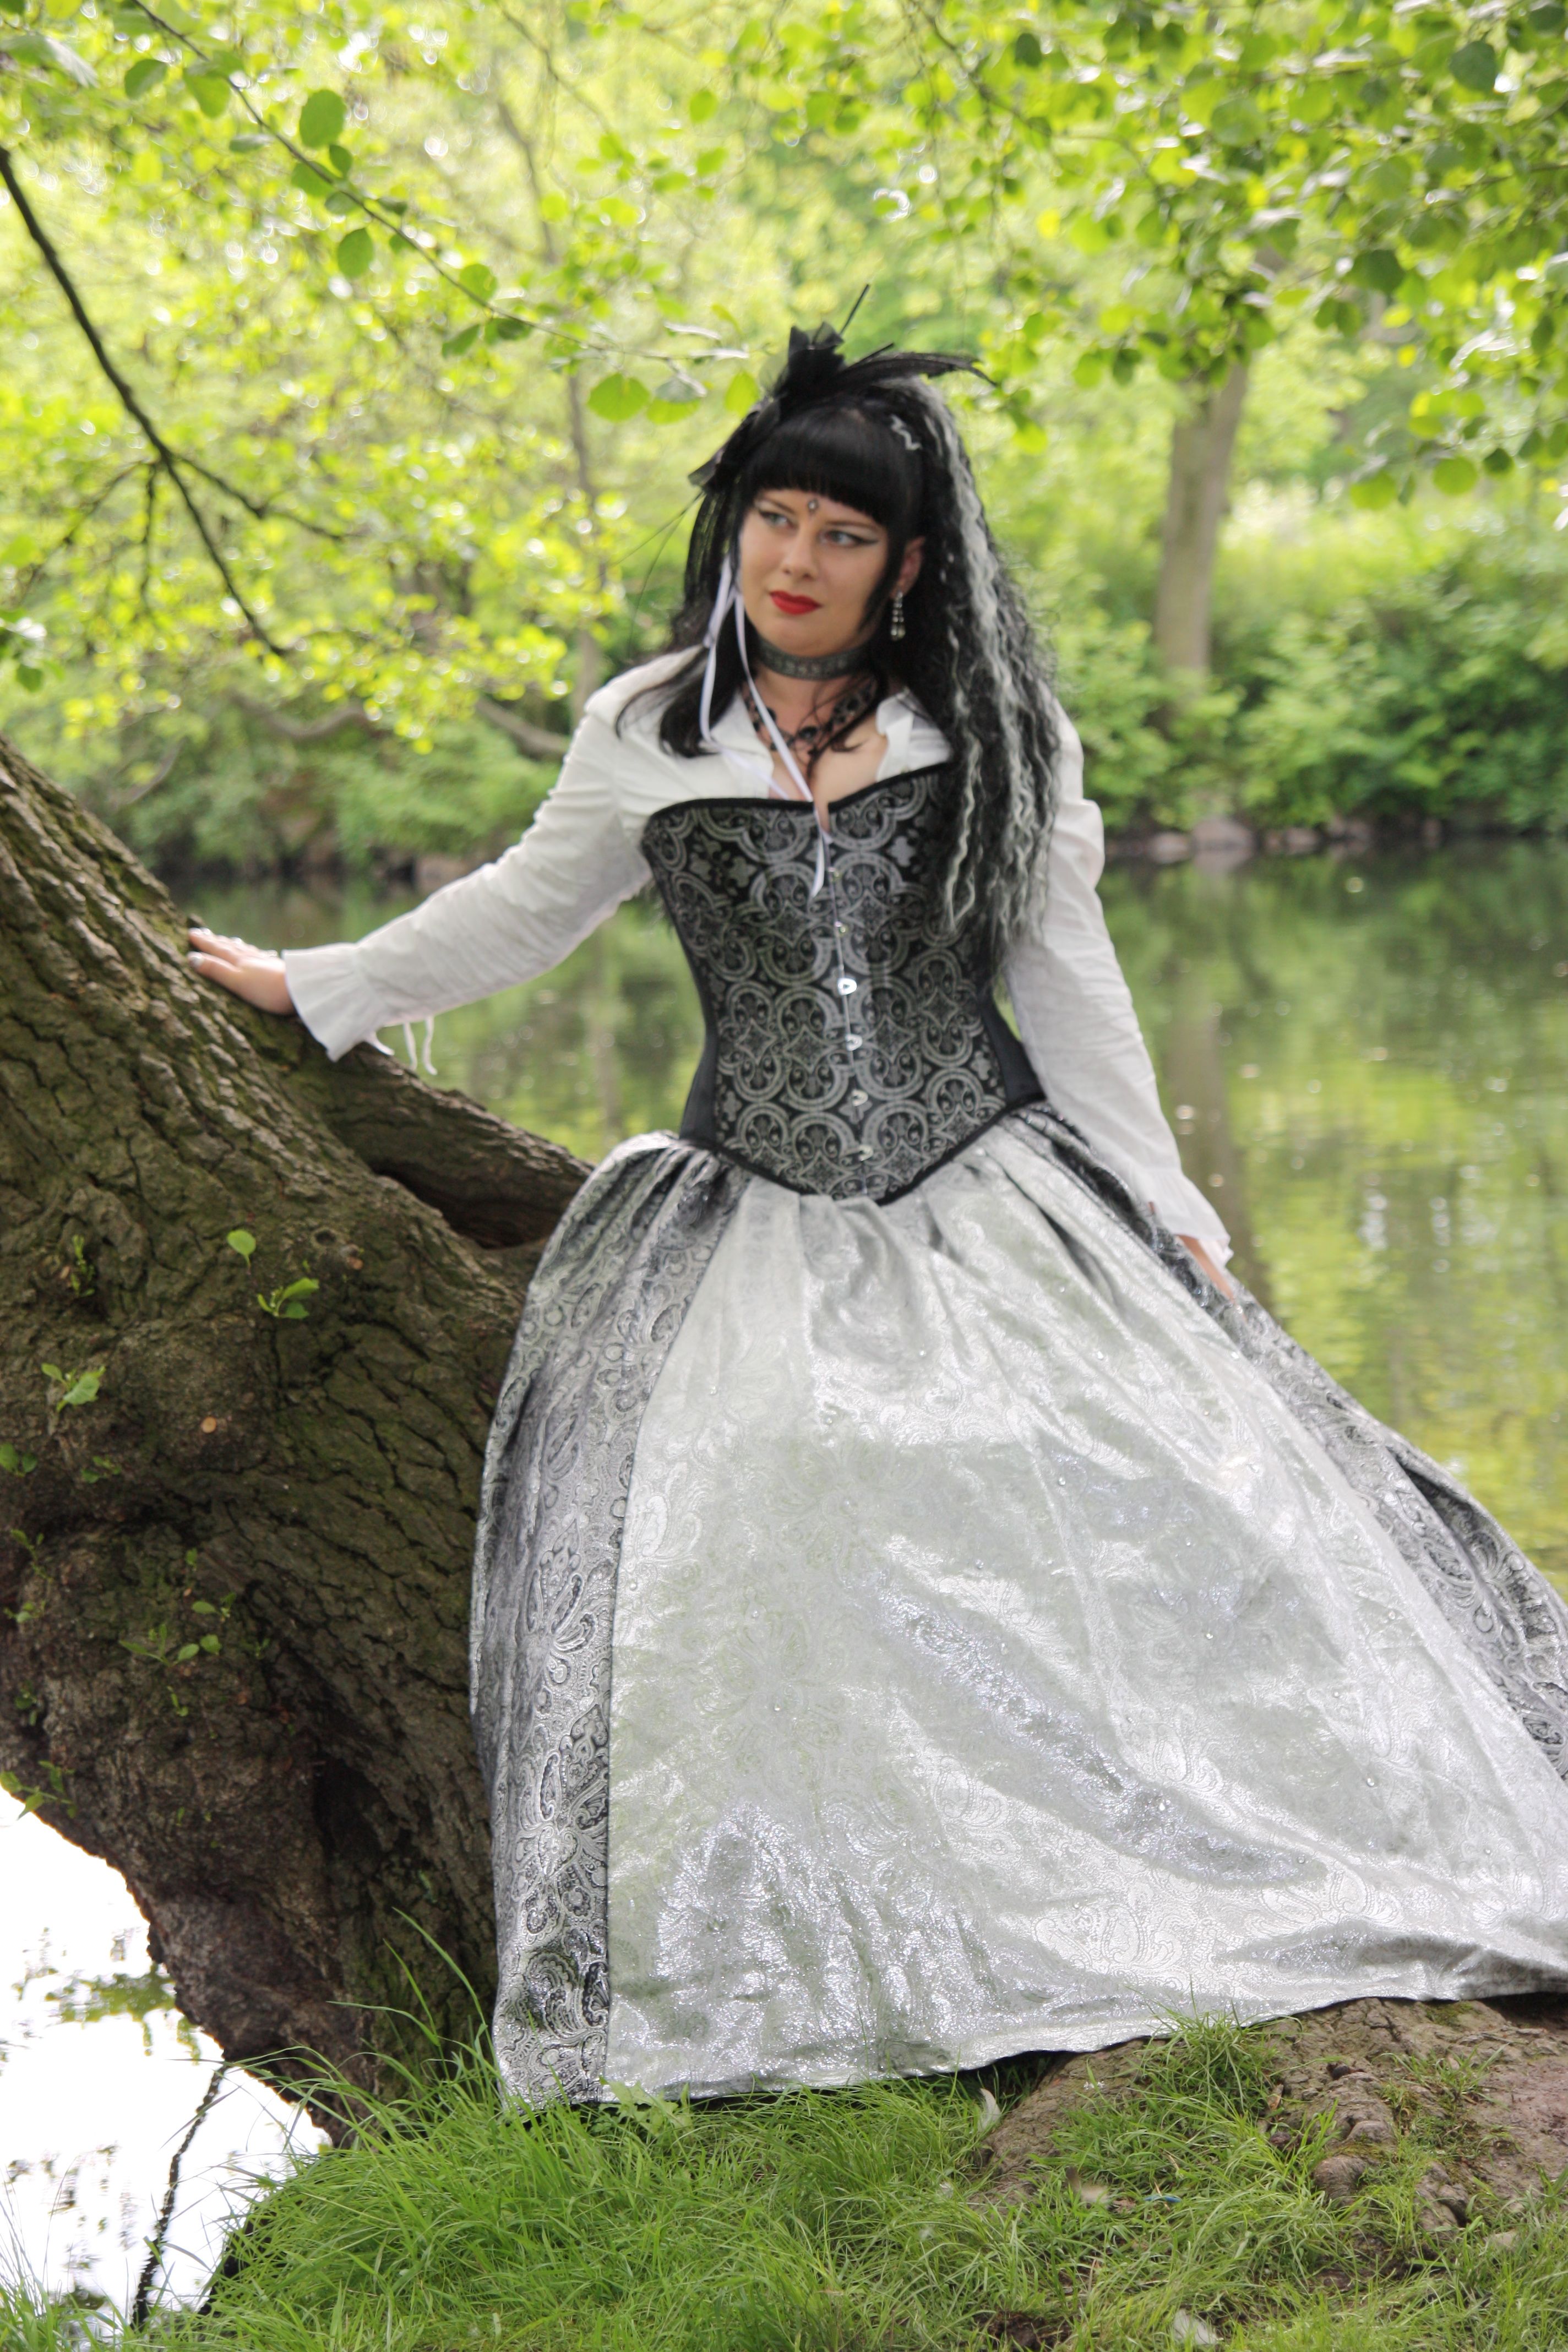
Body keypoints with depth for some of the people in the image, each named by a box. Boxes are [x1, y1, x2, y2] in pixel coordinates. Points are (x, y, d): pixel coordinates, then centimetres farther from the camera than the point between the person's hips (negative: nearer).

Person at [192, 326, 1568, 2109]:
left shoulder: (991, 733, 7)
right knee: (766, 1522, -24)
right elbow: (522, 909, 25)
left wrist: (1161, 1209, 8)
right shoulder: (649, 735, 9)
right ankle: (822, 1953, -21)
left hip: (990, 1191, 0)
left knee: (1137, 1491, -18)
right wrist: (315, 990, 29)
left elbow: (1064, 978, 10)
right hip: (763, 1217, 0)